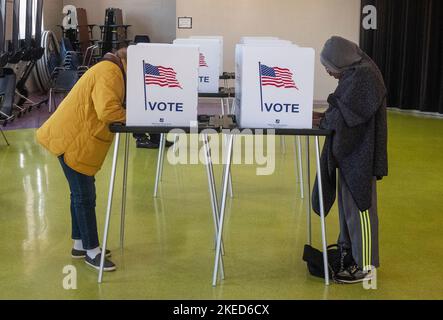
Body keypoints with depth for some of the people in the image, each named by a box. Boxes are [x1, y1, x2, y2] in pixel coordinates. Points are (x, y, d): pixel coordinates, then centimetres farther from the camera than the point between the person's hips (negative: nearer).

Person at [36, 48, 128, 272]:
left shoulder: (113, 71, 15)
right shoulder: (109, 73, -19)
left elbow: (110, 106, 12)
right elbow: (107, 110, -30)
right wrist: (129, 116, -14)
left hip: (79, 140, 11)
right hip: (72, 141, -11)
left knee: (81, 193, 17)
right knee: (84, 196, -2)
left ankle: (80, 244, 29)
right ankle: (92, 251, 8)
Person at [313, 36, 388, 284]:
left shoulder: (364, 75, -19)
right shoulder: (354, 73, 11)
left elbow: (347, 115, -21)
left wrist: (321, 120, -9)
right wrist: (325, 116, 2)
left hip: (359, 153, -10)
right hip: (350, 151, 10)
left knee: (359, 206, -2)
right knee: (349, 202, 18)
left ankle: (366, 266, 8)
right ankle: (350, 252, 32)